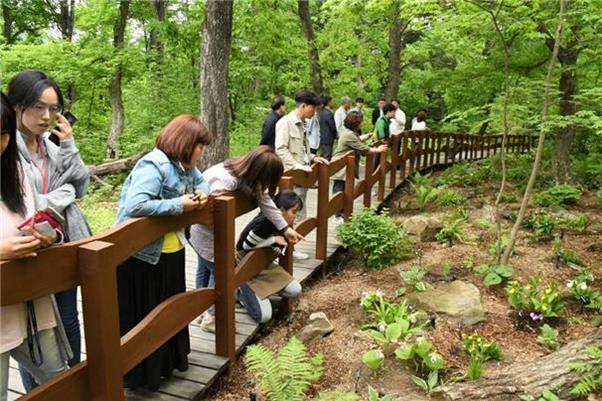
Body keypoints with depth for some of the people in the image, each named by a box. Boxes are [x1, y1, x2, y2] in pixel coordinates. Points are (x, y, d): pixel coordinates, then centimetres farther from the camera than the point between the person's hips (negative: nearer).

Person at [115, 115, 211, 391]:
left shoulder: (184, 165, 5)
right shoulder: (154, 165, -23)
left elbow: (201, 180, 25)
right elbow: (135, 205, -35)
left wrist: (201, 192, 0)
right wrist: (179, 205, -26)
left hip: (171, 251, 9)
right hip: (143, 254, -9)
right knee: (144, 317, 7)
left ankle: (169, 360, 42)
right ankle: (142, 372, 25)